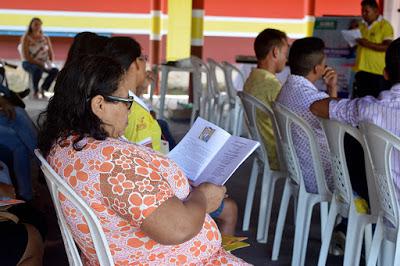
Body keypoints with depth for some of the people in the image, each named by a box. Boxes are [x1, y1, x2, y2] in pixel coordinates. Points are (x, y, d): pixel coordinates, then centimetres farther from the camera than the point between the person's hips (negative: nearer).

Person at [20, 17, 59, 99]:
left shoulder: (45, 38, 11)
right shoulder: (26, 38, -4)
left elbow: (51, 54, 11)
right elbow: (26, 56, -12)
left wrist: (50, 63, -10)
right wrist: (39, 63, -22)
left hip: (44, 63, 4)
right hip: (29, 63, -4)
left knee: (55, 70, -26)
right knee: (38, 70, -39)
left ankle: (43, 89, -8)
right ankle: (35, 91, -17)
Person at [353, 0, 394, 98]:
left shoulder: (385, 25, -5)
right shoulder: (362, 25, 15)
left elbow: (388, 47, -14)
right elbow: (356, 44, 24)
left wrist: (369, 44, -23)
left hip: (378, 71, -6)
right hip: (361, 69, 6)